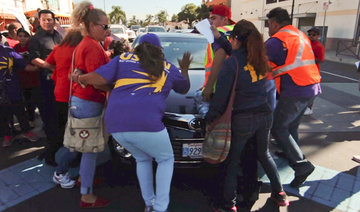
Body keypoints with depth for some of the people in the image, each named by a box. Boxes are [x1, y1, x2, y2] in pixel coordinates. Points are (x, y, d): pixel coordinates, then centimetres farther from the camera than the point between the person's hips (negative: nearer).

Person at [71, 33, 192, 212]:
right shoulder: (169, 68, 17)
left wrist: (79, 78, 23)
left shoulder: (123, 59, 16)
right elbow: (184, 89, 33)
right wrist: (185, 69, 49)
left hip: (115, 125, 4)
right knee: (166, 160, 21)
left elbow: (99, 79, 4)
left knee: (142, 159, 28)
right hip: (146, 124, -3)